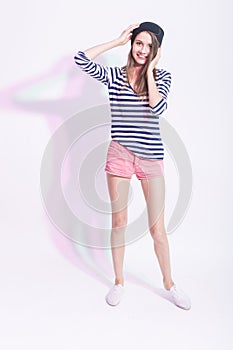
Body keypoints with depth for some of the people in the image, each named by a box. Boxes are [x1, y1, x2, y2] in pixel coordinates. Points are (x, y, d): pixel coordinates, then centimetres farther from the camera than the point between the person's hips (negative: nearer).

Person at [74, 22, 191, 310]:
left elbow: (157, 108, -14)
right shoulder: (114, 75, 5)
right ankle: (118, 282, 29)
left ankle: (169, 284, 26)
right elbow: (81, 59, -8)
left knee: (157, 227, 4)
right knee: (118, 222, 10)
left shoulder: (162, 76, 4)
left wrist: (149, 70, -8)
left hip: (151, 158, 0)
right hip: (119, 155, 1)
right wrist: (117, 41, -2)